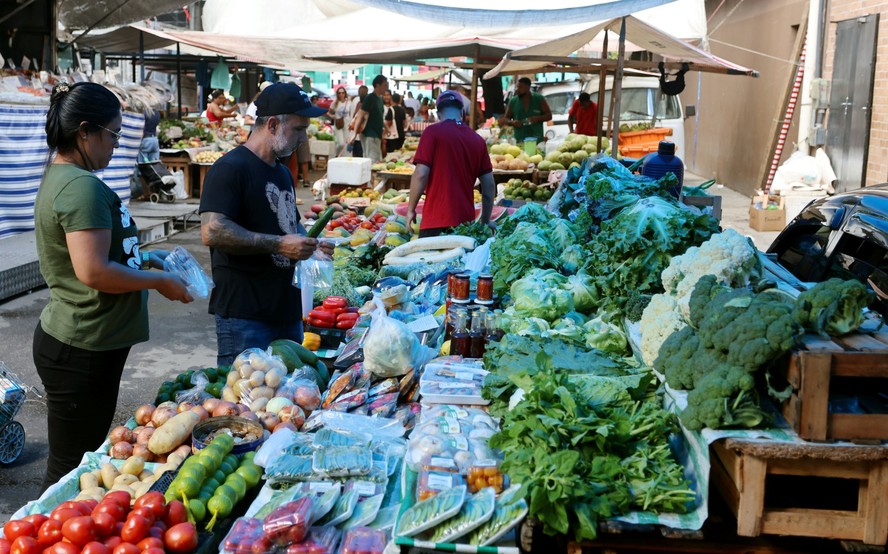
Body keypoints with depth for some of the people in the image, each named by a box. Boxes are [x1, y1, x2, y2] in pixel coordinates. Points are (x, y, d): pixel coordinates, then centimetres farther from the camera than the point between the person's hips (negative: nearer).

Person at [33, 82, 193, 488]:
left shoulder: (60, 177, 12)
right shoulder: (83, 186, -20)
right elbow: (94, 273, -27)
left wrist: (142, 259, 15)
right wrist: (160, 282, -15)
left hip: (75, 343, 10)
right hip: (83, 351, -10)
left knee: (81, 460, 20)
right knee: (73, 470, 2)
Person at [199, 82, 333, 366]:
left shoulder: (283, 172, 19)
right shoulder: (231, 168, -11)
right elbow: (212, 232, -23)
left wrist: (310, 244, 11)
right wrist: (280, 244, -22)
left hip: (287, 309, 9)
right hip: (245, 316, -9)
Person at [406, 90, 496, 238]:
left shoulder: (433, 132, -4)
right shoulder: (478, 139, 9)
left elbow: (421, 174, -11)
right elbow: (489, 185, 11)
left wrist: (411, 209, 2)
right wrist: (485, 221, 21)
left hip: (436, 220, -4)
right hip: (466, 221, 4)